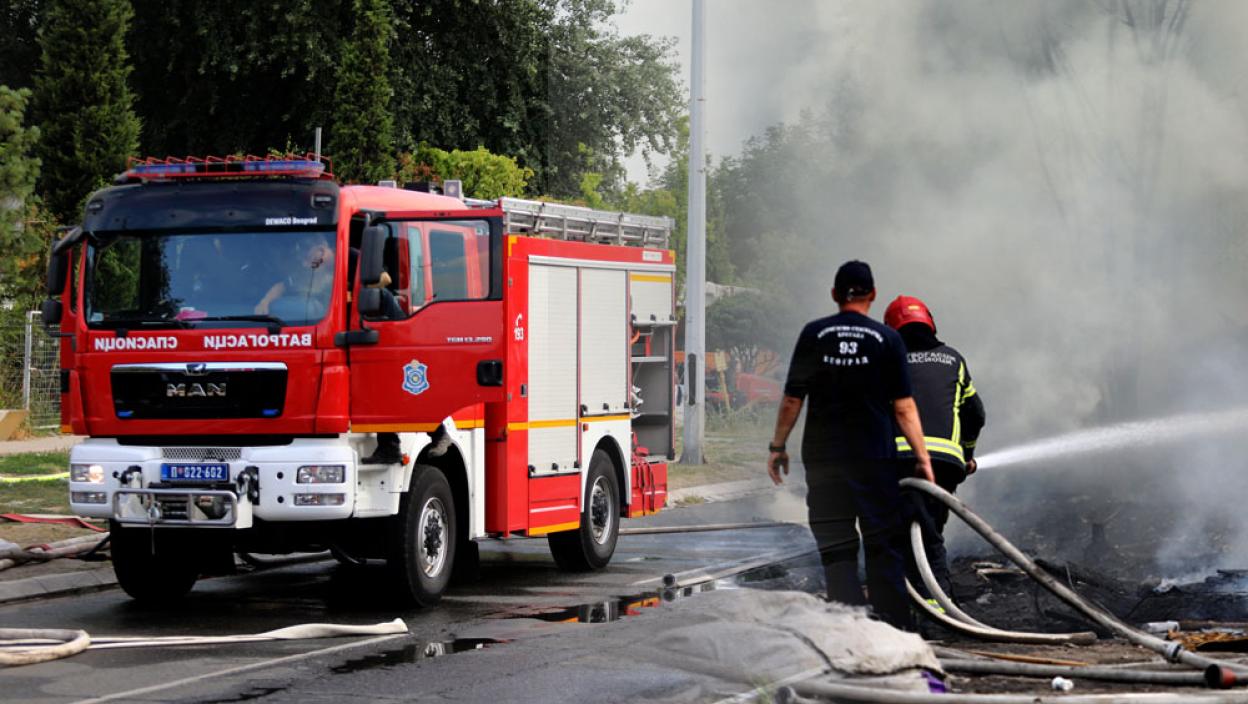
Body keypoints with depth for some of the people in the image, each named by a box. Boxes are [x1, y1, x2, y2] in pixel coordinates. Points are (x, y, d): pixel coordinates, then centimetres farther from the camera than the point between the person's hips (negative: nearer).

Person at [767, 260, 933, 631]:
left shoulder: (814, 334, 1)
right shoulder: (887, 338, -1)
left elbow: (792, 399, 0)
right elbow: (903, 407, -3)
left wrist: (778, 446, 10)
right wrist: (922, 457, 2)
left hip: (822, 457, 1)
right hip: (876, 457, 0)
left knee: (836, 547, 4)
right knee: (884, 544, 7)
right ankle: (896, 626, 5)